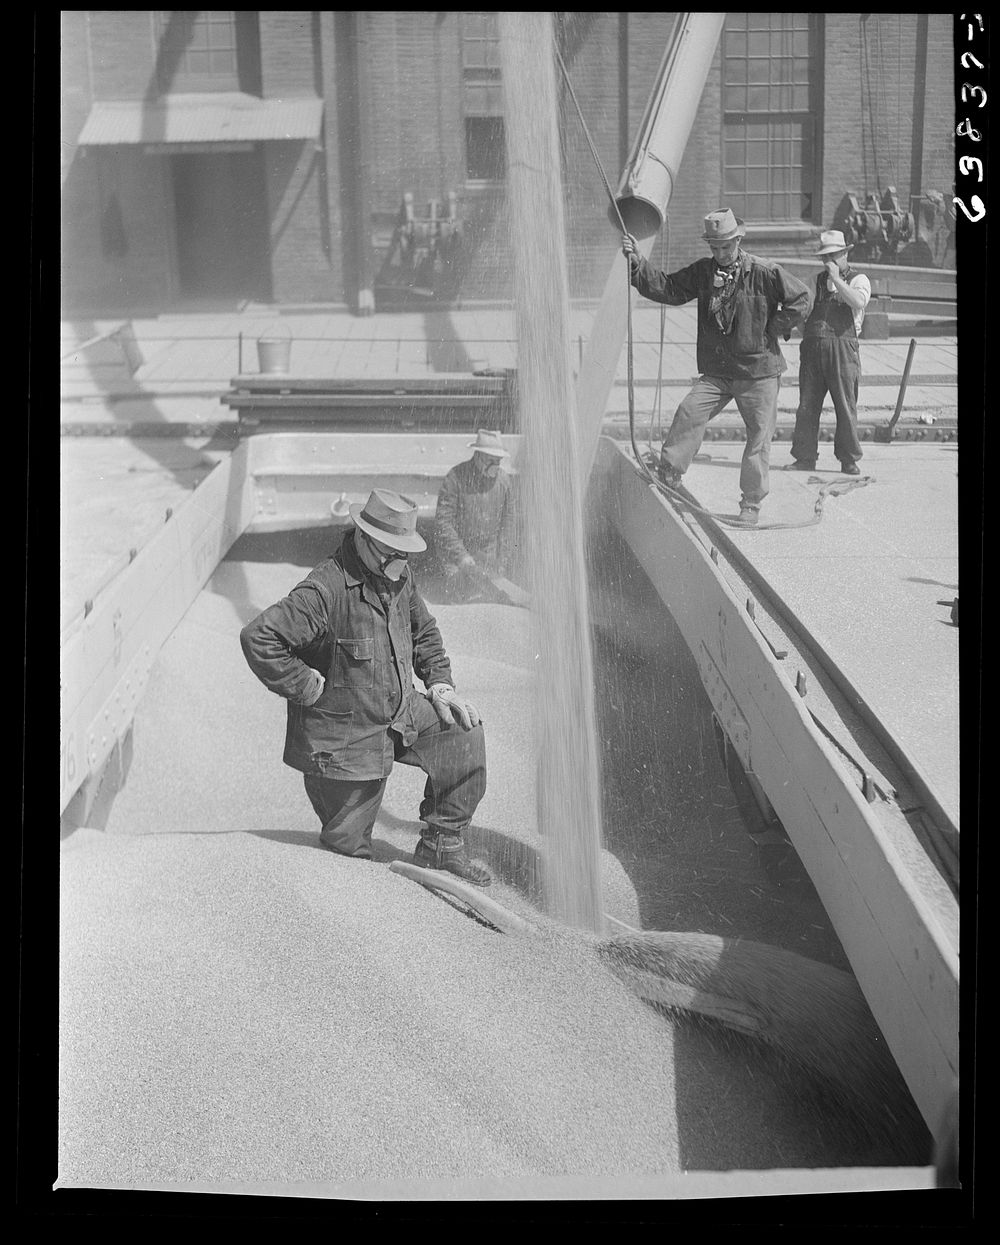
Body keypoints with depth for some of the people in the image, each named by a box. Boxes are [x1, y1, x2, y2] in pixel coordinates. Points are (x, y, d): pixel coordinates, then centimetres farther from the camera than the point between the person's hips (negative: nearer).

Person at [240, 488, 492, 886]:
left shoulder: (400, 576, 2)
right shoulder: (326, 591, -25)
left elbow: (424, 632, 20)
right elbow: (257, 637, -29)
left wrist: (440, 684, 7)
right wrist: (307, 687, -22)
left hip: (401, 714, 7)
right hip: (345, 738, -7)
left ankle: (441, 845, 1)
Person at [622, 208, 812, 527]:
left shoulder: (764, 273, -9)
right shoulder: (703, 272, 4)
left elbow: (800, 300, -4)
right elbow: (667, 288, 0)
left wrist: (772, 331, -6)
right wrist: (637, 263, -11)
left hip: (759, 372, -3)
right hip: (716, 372, 3)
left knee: (759, 435, 2)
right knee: (689, 414, -15)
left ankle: (751, 504, 13)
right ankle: (667, 475, -4)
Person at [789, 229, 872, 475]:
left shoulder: (858, 280, 7)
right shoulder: (817, 280, 21)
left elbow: (858, 302, -15)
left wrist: (837, 279, -12)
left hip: (843, 347, -4)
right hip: (813, 346, 4)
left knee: (846, 406, -4)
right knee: (807, 406, 1)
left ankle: (849, 460, 4)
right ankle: (804, 457, 7)